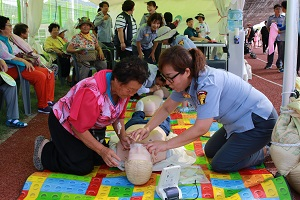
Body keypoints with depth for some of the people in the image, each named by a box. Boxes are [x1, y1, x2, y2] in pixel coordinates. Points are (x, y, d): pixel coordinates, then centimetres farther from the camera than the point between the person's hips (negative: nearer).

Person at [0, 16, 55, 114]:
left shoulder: (11, 38, 19)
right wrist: (23, 60, -24)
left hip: (22, 65, 9)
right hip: (12, 68, -9)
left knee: (49, 73, -2)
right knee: (40, 76, -27)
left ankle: (49, 100, 0)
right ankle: (42, 106, -17)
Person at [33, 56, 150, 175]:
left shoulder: (124, 87, -15)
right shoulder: (93, 93, -39)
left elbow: (118, 116, 0)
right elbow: (78, 128, -29)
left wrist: (122, 136, -16)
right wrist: (102, 150, -30)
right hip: (65, 123, -8)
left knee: (100, 159, 6)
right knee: (83, 167, -12)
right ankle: (44, 149, 8)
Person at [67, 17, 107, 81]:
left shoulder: (93, 36, 15)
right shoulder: (76, 37, 0)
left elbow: (98, 47, 19)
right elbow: (68, 49, -6)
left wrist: (100, 51, -6)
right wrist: (77, 50, -27)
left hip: (92, 58, 4)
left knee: (103, 64, -25)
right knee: (86, 65, -39)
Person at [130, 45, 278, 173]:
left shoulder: (207, 84, -33)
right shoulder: (186, 81, -5)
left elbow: (201, 129, -34)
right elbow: (166, 108, 7)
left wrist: (166, 145, -28)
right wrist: (147, 128, -9)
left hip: (259, 121, -9)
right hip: (238, 121, 9)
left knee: (220, 165, -9)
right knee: (210, 152, 17)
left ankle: (264, 152, 7)